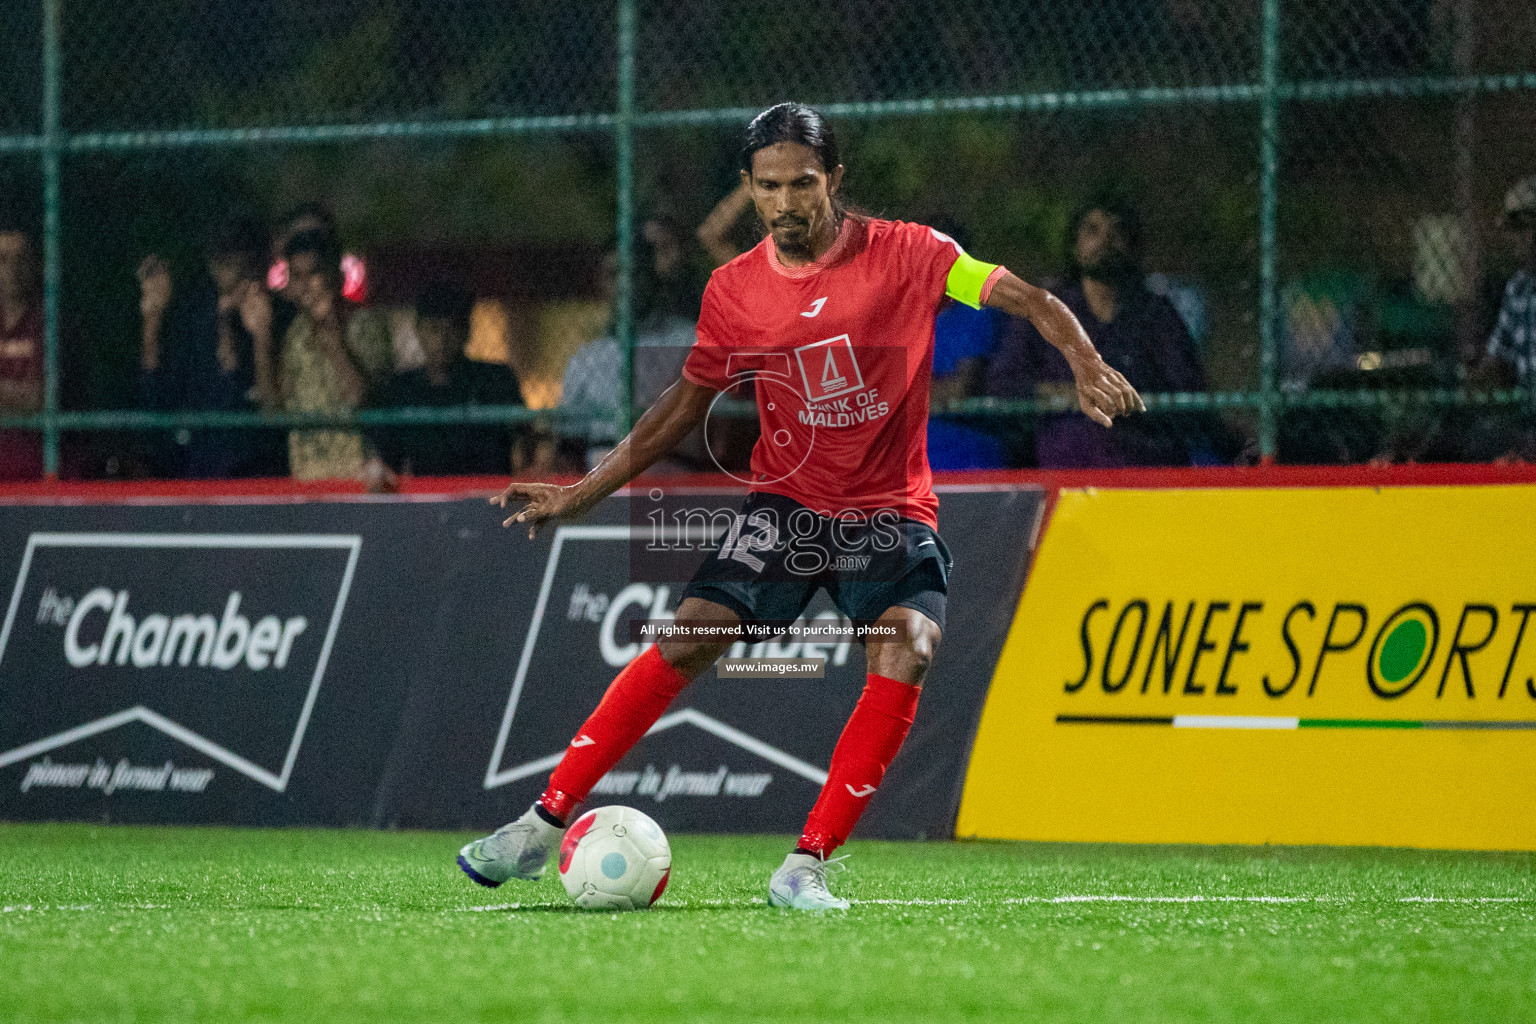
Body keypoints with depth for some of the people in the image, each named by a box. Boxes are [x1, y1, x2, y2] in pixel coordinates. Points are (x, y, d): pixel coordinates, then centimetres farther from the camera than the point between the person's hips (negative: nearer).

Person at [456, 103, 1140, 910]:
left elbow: (1031, 301, -11)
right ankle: (543, 826, -7)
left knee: (908, 649, -27)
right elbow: (686, 405, 12)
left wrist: (1087, 365, -31)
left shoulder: (907, 255, -10)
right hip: (787, 503, 2)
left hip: (892, 513, -2)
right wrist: (582, 494, 11)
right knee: (689, 638, -15)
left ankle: (806, 866, -22)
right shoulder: (734, 291, -1)